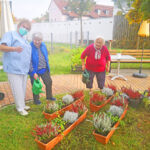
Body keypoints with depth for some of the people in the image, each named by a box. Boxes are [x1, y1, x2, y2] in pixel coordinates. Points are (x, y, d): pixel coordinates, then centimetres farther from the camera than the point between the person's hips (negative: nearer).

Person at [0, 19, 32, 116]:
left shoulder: (24, 40, 21)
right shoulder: (11, 34, -3)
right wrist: (14, 48, -36)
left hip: (24, 69, 8)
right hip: (14, 69, -8)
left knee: (23, 89, 15)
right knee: (17, 89, -4)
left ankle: (22, 105, 29)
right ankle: (20, 108, 10)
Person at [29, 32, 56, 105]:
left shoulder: (43, 45, 0)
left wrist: (47, 67, 15)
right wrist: (33, 73, -21)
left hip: (44, 69, 6)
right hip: (35, 70, -6)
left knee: (49, 82, 14)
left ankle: (49, 96, 34)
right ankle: (36, 100, 26)